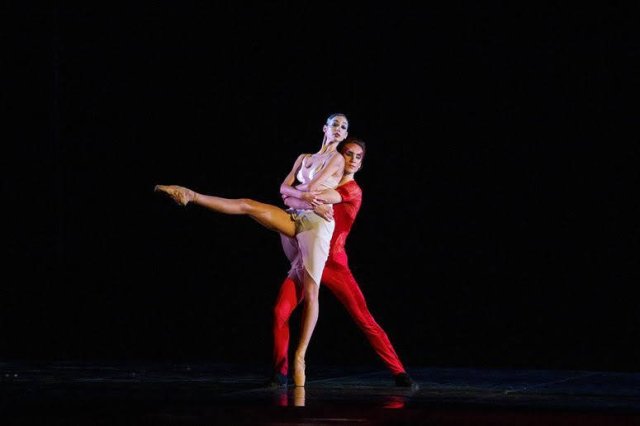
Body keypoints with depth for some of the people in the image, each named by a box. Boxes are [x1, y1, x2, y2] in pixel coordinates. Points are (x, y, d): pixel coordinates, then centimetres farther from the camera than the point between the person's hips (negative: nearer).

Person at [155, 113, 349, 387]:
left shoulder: (337, 159, 5)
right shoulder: (304, 158, 22)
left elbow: (310, 188, -6)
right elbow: (284, 189, 12)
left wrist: (293, 191, 12)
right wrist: (301, 194, -6)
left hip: (317, 223, -6)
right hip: (294, 219, 6)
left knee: (310, 293, -13)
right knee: (248, 205, -19)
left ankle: (300, 357, -14)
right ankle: (190, 196, -28)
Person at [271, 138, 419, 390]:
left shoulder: (353, 191, -2)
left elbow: (317, 197, -20)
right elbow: (289, 200, 1)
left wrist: (296, 196, -10)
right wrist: (315, 206, -14)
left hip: (334, 263, -4)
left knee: (364, 319, -8)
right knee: (280, 312, -13)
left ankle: (399, 373, -4)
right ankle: (280, 373, 0)